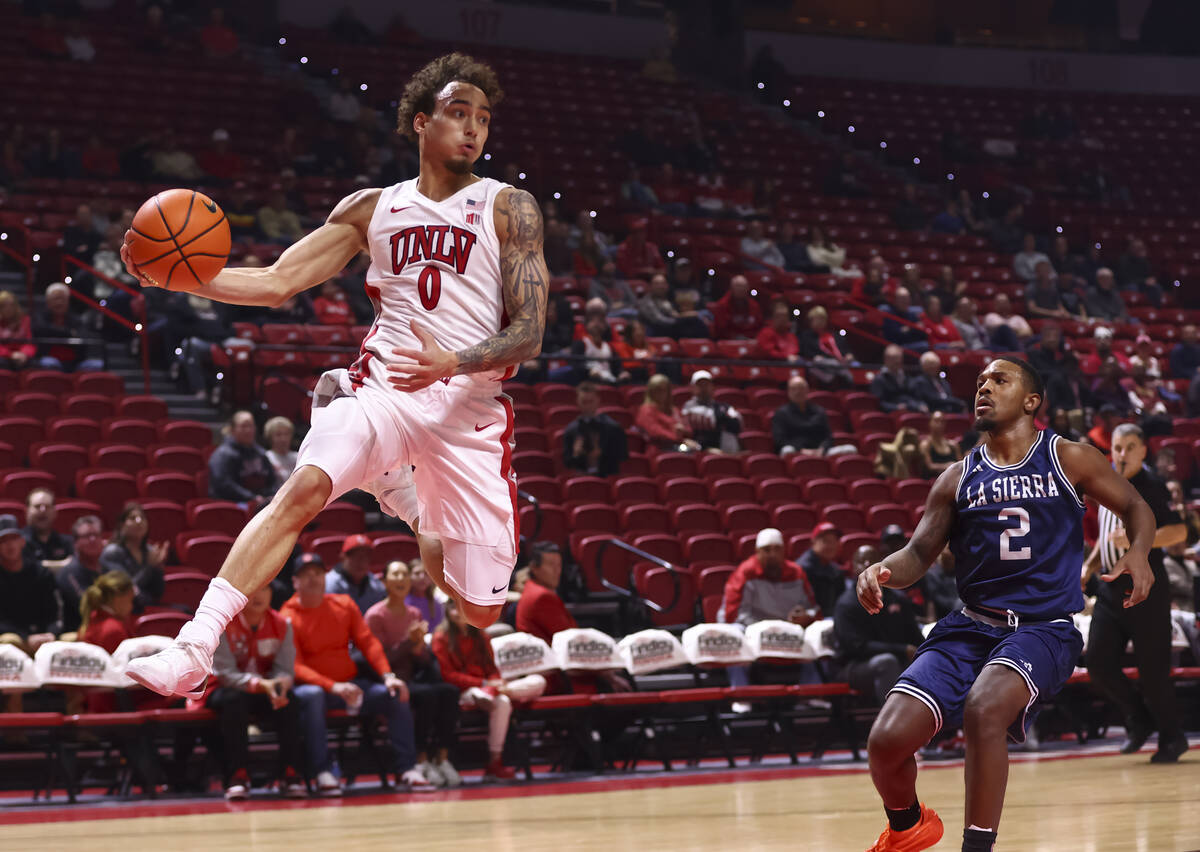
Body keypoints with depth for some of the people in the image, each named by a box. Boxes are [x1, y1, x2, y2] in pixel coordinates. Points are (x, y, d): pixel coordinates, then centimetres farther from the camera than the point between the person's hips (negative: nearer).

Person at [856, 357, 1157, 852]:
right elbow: (920, 554, 12)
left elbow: (1135, 508, 12)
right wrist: (884, 570, -12)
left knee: (983, 710, -36)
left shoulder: (1067, 460, 3)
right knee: (887, 740, -12)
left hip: (1043, 629, -4)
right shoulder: (959, 478, 11)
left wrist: (1139, 553, -10)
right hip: (970, 626, 4)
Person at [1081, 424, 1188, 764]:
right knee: (1098, 662, -1)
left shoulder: (1151, 486, -10)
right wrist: (1090, 565, 15)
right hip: (1111, 587, 7)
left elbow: (1179, 531, -19)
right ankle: (1140, 719, 19)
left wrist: (1135, 539, -28)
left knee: (1152, 669, -3)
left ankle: (1172, 737, 14)